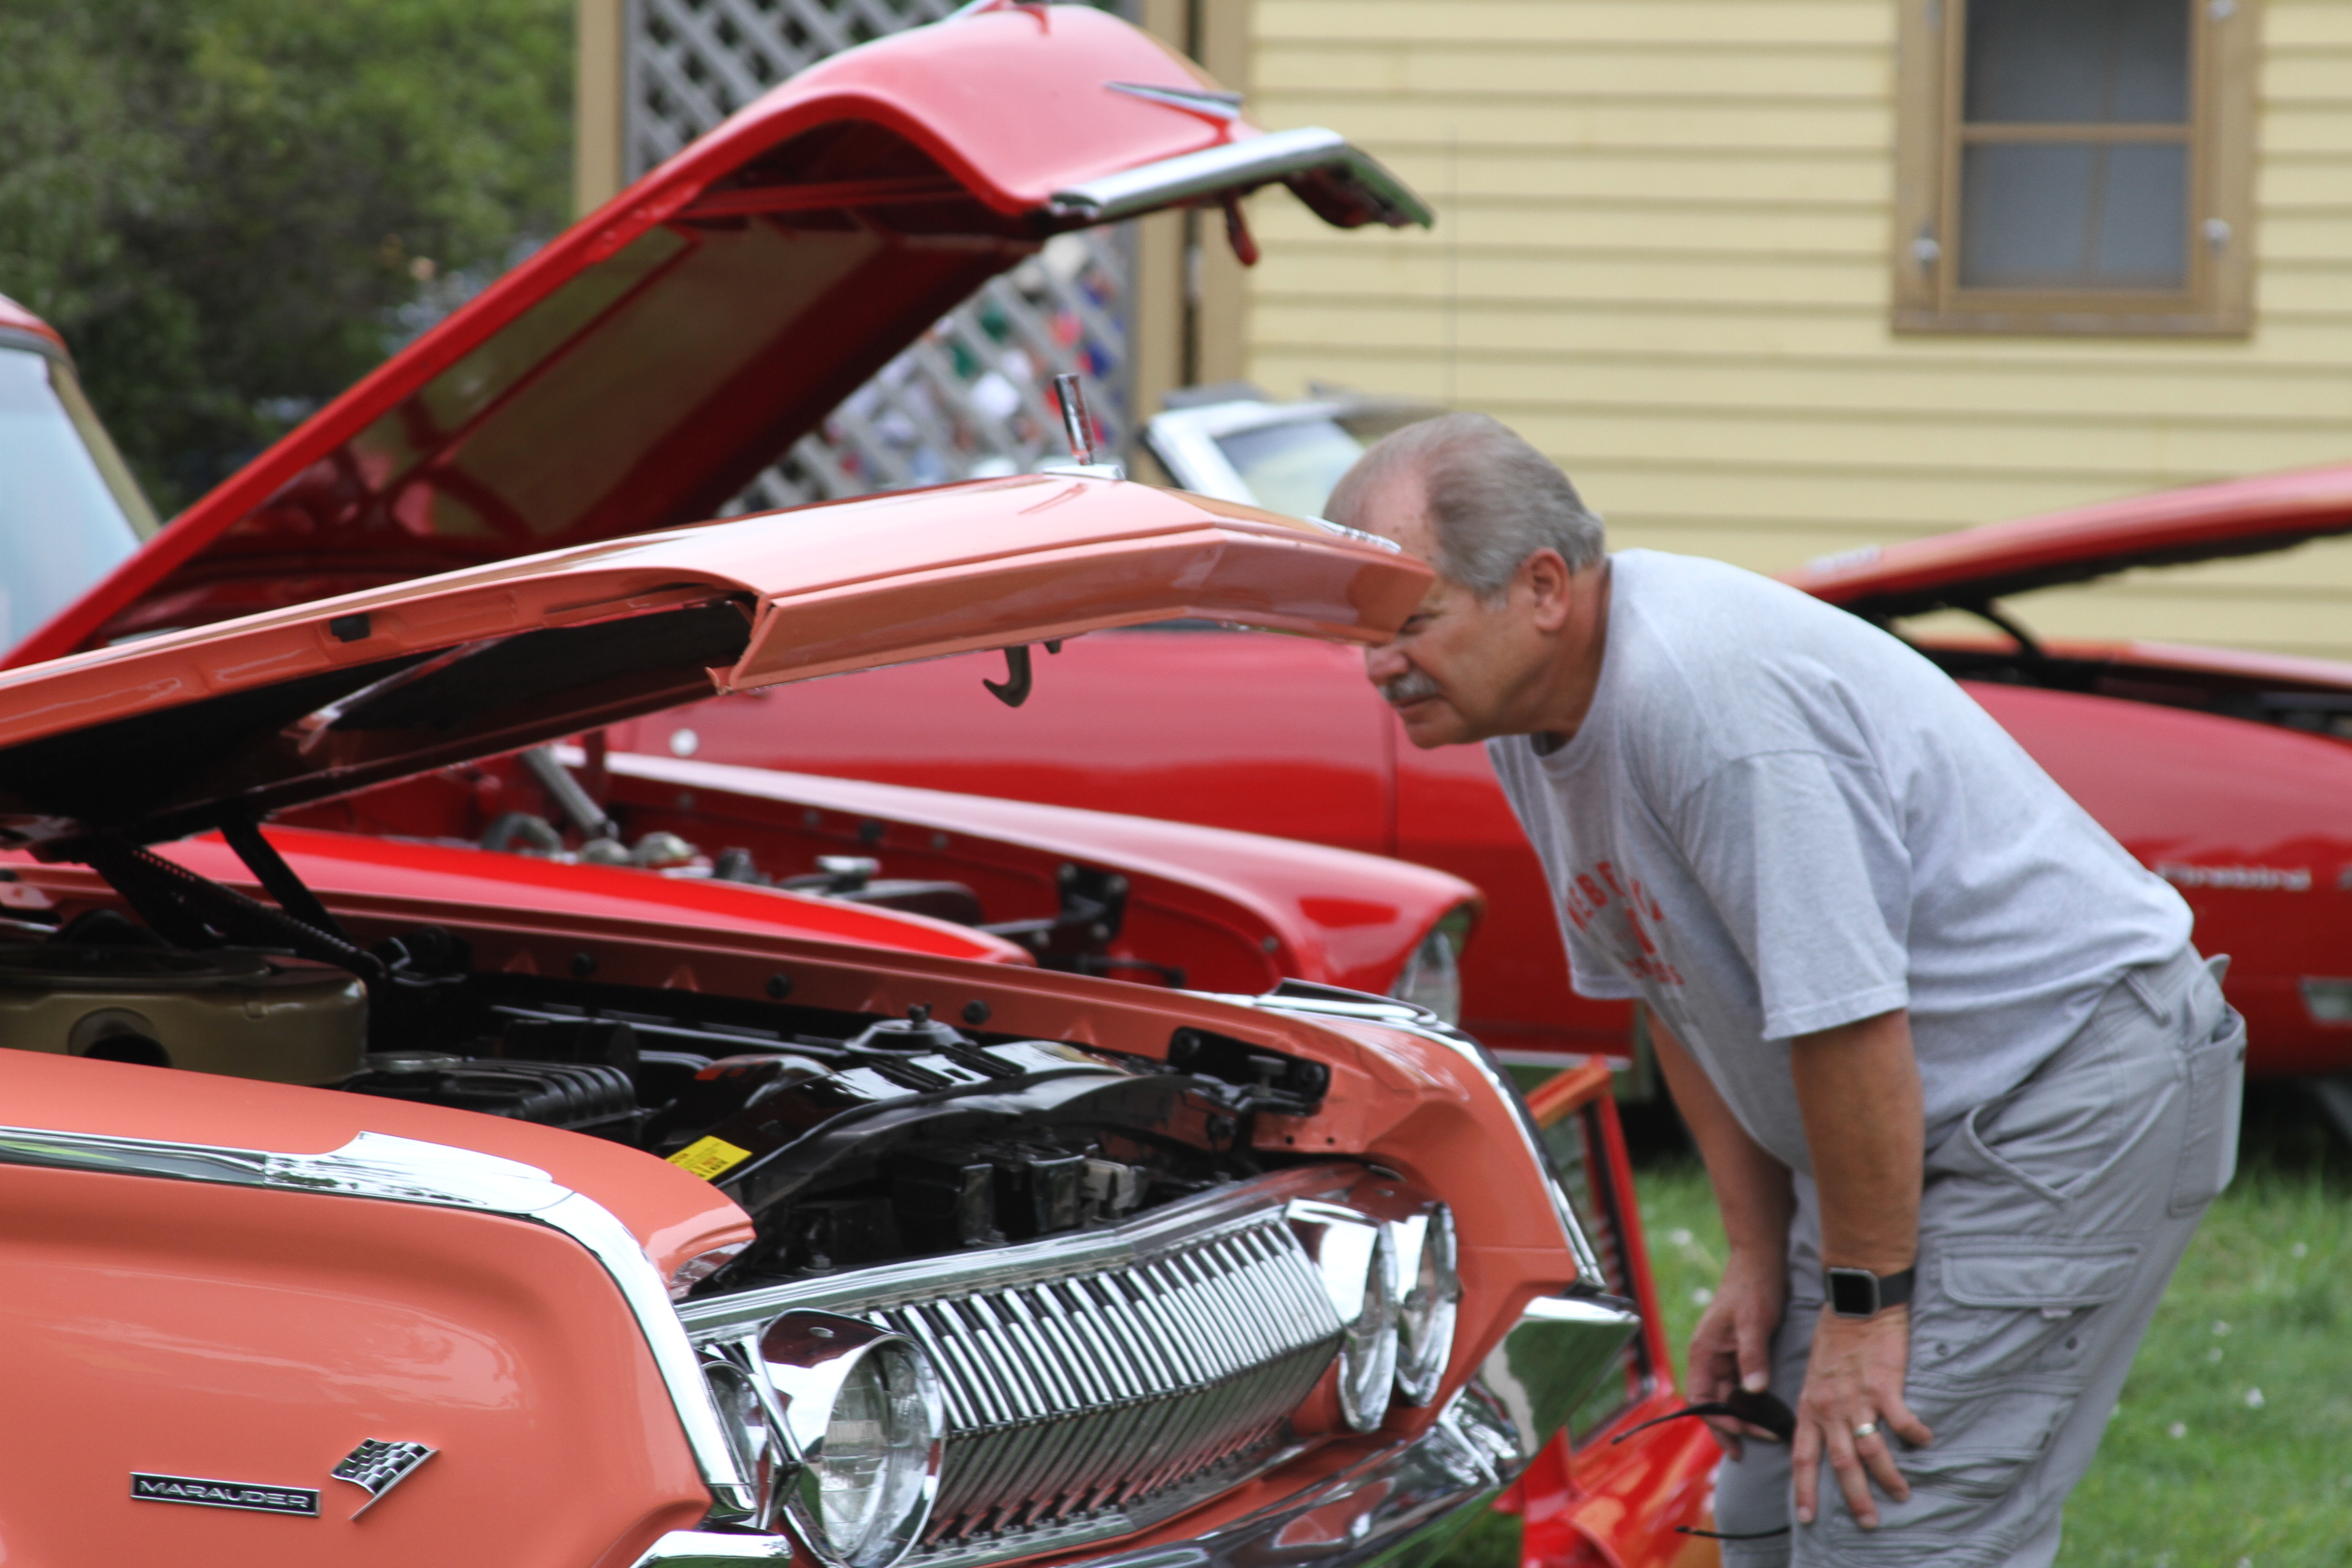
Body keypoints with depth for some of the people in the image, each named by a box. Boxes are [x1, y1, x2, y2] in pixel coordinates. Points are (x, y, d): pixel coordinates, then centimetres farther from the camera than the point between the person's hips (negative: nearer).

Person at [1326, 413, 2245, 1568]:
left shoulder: (1705, 690, -29)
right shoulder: (1529, 716, 2)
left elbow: (1848, 1016, -28)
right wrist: (1757, 1259, 9)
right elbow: (1677, 996, 13)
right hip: (1937, 1117, 10)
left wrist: (1866, 1303, -20)